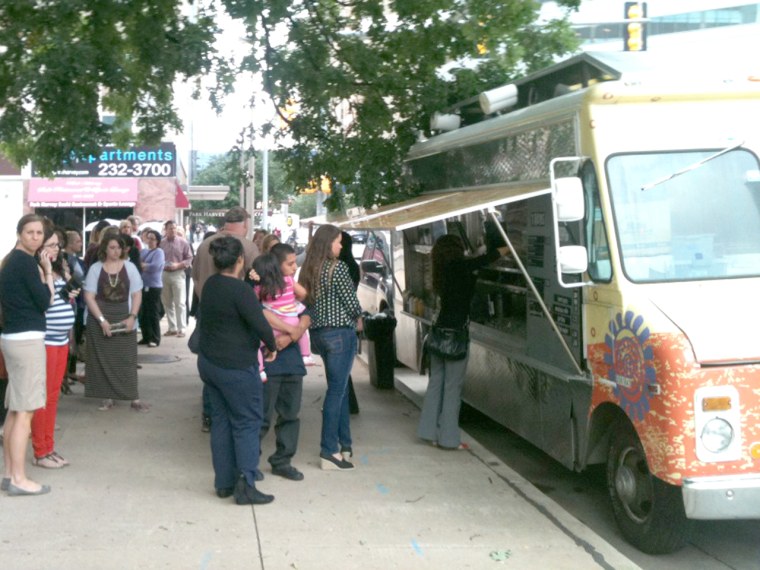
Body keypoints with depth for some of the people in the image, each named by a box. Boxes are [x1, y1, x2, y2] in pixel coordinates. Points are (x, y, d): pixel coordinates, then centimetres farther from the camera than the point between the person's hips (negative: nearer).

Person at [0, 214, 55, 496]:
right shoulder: (26, 262, -14)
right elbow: (44, 301, -13)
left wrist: (44, 272, 5)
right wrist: (48, 272, -4)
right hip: (27, 339, -10)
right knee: (25, 411, -7)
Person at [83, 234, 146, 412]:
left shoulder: (129, 267, 1)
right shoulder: (95, 268, -2)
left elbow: (137, 294, 2)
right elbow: (89, 297, -5)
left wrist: (132, 317, -10)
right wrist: (102, 320, -13)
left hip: (124, 318, 0)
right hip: (100, 319, 0)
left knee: (127, 359, 0)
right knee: (103, 359, 3)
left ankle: (134, 398, 1)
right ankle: (107, 397, 10)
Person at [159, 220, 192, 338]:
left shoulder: (183, 242, -2)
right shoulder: (161, 243, 2)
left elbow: (189, 258, -1)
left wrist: (178, 265, -14)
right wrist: (161, 266, -11)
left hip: (178, 274, -3)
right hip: (164, 274, 3)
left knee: (179, 303, -4)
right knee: (167, 303, 9)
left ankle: (181, 329, 0)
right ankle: (172, 328, 18)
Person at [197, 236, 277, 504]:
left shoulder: (210, 285, 6)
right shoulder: (240, 290, -20)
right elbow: (261, 325, -23)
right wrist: (272, 346, -5)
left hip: (208, 362, 8)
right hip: (236, 367, -8)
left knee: (221, 420, 13)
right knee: (247, 423, 0)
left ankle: (224, 483, 17)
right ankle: (245, 485, -3)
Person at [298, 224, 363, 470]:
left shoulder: (309, 269, 8)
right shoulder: (337, 267, -13)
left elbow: (306, 300, 9)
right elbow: (350, 301, -13)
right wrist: (358, 318, 7)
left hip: (318, 332, 8)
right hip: (340, 332, -8)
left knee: (340, 388, 17)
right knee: (336, 390, -3)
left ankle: (344, 444, 24)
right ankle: (329, 452, -1)